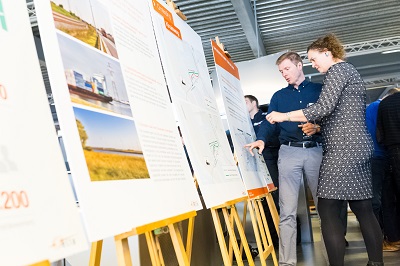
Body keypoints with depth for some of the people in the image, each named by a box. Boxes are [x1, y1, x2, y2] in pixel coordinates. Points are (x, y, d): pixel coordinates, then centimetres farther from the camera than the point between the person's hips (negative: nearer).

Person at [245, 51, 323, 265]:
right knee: (287, 212, -5)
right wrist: (261, 140, -15)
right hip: (289, 153, 1)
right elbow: (269, 122, 5)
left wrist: (319, 127, -15)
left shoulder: (319, 90, 12)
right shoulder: (278, 96, 17)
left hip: (316, 150, 0)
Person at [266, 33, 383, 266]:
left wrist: (284, 116, -10)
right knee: (363, 208, 9)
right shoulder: (349, 71, 24)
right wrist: (317, 127, 18)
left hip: (344, 148, -10)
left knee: (328, 209, -9)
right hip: (358, 146, 10)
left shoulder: (338, 69, -5)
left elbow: (324, 108, -17)